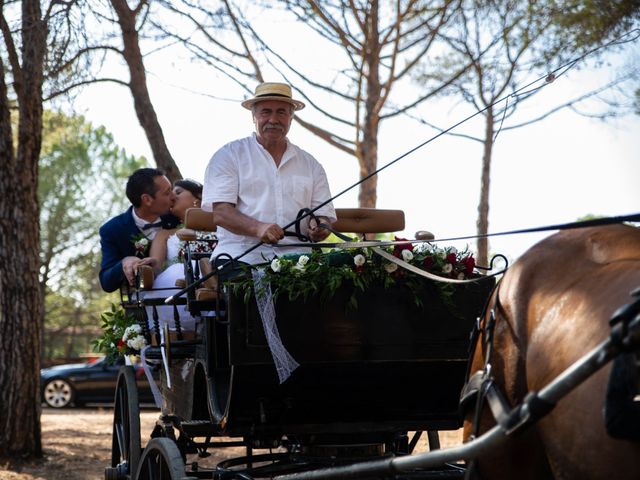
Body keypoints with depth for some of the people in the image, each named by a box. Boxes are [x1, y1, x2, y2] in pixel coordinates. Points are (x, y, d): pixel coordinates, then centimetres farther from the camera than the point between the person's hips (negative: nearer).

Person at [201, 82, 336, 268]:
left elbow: (323, 215, 17)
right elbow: (220, 212, -3)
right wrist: (257, 228, -22)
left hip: (294, 258, 4)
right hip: (242, 256, -4)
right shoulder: (229, 156, 9)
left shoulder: (310, 165, 20)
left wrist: (319, 228, -9)